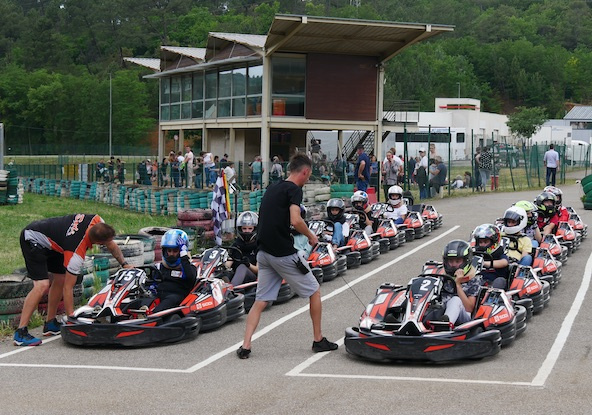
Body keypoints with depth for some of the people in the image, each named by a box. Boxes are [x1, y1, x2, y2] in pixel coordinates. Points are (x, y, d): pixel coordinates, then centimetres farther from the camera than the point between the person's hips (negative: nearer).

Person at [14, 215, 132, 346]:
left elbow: (112, 246, 7)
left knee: (60, 278, 7)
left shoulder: (98, 222, -16)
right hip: (32, 240, -10)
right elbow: (68, 288, -28)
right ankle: (20, 333, -19)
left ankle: (50, 325, 17)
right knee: (42, 285, -21)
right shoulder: (77, 254, -34)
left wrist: (125, 264, 3)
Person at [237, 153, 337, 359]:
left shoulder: (272, 188, 17)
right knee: (314, 291, 10)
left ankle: (245, 345, -3)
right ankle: (318, 340, 17)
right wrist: (311, 236, -7)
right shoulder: (294, 189, -9)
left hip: (264, 251, 8)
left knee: (261, 300, 8)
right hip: (283, 253, -7)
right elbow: (295, 220, -23)